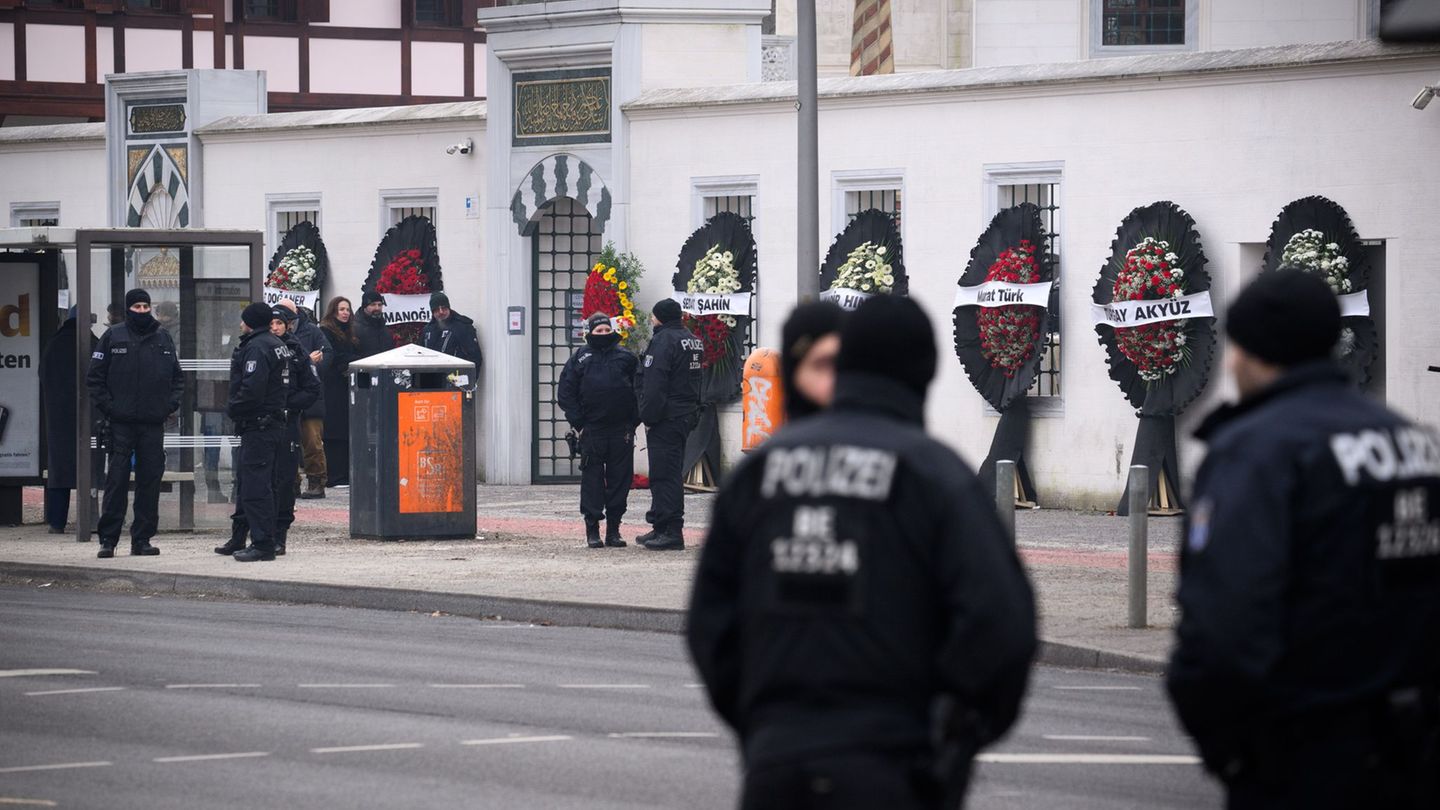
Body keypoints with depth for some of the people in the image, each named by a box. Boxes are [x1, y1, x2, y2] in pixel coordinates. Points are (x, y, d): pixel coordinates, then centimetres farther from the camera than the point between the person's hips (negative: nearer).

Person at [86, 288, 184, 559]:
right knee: (117, 480, -5)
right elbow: (95, 377, 3)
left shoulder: (163, 338, 11)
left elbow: (177, 376, 18)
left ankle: (142, 538, 9)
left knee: (150, 480, 3)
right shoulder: (114, 336, 3)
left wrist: (171, 403, 4)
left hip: (154, 424, 3)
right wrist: (106, 406, -7)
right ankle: (108, 539, -1)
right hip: (121, 422, -3)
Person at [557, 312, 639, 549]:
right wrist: (578, 424, -3)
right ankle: (592, 529, 5)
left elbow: (639, 390, 10)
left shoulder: (625, 357, 9)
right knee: (592, 478, -1)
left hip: (621, 431, 1)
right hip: (591, 430, -1)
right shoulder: (580, 359, 6)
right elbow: (567, 394, 5)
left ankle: (614, 529, 10)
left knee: (620, 478, 3)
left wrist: (633, 423, 1)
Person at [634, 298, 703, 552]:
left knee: (665, 475, -8)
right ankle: (660, 527, 22)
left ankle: (671, 532, -11)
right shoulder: (693, 341, 16)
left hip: (666, 418, -10)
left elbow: (654, 385, -20)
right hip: (686, 415, 10)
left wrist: (648, 417, -16)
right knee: (669, 473, 16)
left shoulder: (663, 340, -15)